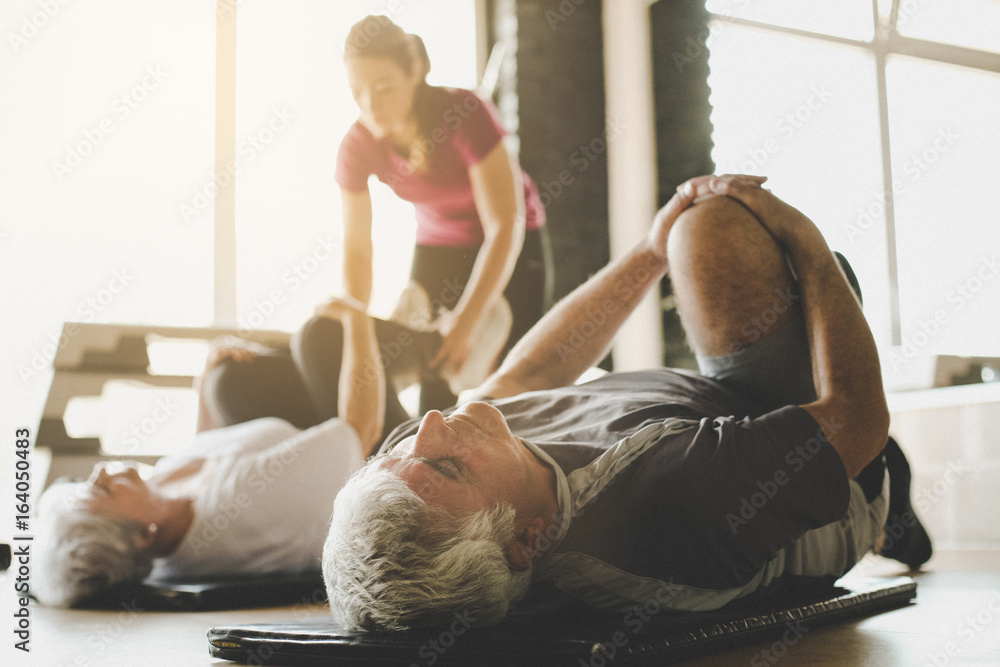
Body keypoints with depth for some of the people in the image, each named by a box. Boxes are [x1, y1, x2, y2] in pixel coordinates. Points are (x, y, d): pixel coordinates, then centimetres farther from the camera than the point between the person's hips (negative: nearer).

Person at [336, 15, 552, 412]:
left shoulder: (465, 114, -30)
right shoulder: (357, 146, -17)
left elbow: (505, 227, -31)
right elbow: (356, 251, -9)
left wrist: (466, 323, -38)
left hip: (512, 249, -3)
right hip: (436, 247, 3)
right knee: (433, 400, -8)